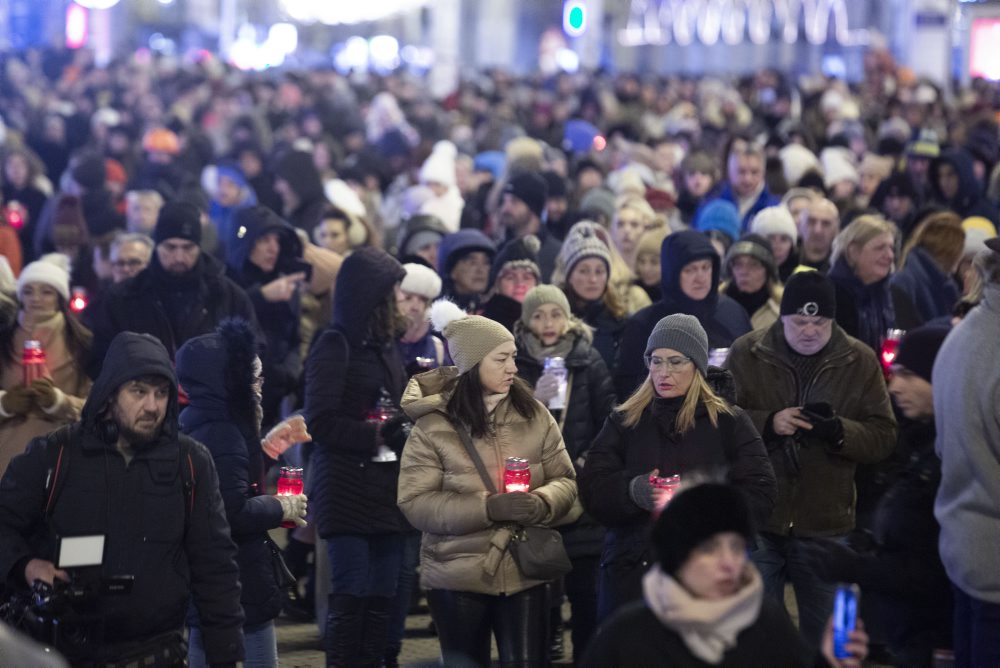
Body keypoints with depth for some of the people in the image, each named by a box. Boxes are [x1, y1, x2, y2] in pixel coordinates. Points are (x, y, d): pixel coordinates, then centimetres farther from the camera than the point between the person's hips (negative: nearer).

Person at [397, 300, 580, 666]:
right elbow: (415, 502, -13)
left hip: (524, 573, 2)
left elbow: (565, 480, 5)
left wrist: (542, 503, -19)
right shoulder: (432, 425, -9)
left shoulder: (533, 414, 1)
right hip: (457, 579, -2)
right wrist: (488, 507, -23)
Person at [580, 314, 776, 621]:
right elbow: (592, 490, 2)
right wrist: (633, 491, -20)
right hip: (632, 571, 2)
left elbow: (760, 494, -1)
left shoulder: (729, 422, 8)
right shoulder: (623, 421, 12)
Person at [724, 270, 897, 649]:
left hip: (825, 526, 1)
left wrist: (839, 432, -21)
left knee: (825, 633, 12)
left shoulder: (860, 361, 1)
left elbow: (883, 437, -1)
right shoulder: (746, 353, -1)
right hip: (755, 521, -1)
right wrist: (767, 423, -20)